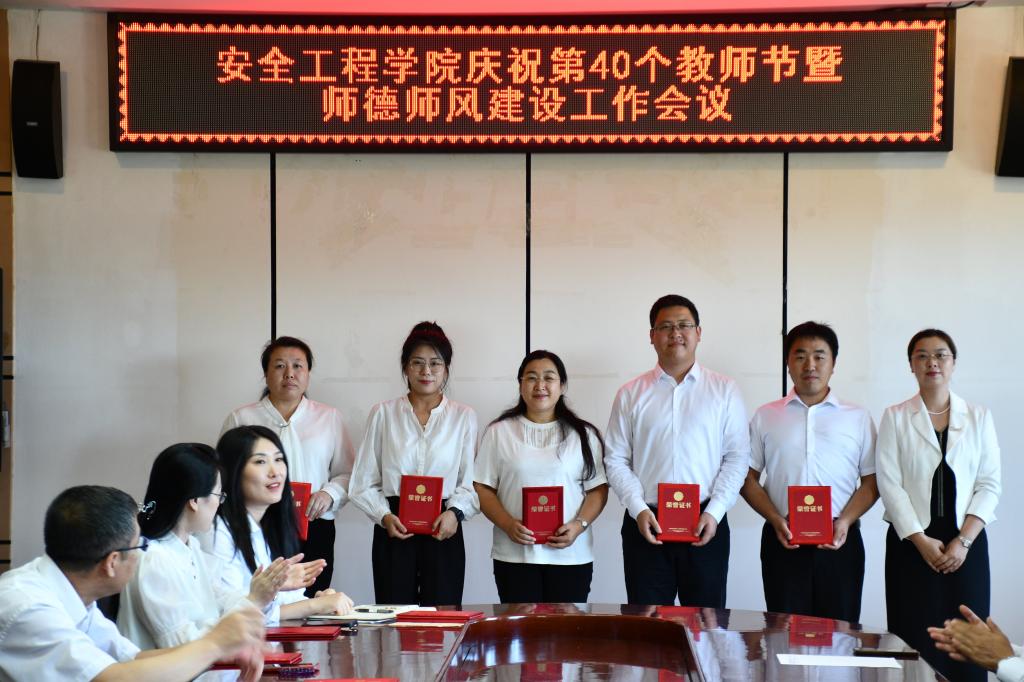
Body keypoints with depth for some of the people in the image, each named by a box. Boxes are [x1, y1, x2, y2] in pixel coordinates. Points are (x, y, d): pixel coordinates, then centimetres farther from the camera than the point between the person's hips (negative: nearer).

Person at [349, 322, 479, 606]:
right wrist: (384, 516, -9)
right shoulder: (383, 414, 8)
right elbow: (363, 482, 6)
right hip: (393, 530, 0)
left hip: (442, 531, 0)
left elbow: (470, 480, 4)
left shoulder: (464, 417, 8)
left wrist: (455, 512, -14)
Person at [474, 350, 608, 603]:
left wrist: (579, 525, -11)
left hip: (570, 555, 0)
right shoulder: (499, 432, 8)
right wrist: (508, 524, -12)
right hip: (514, 555, 0)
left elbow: (598, 488, 6)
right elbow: (483, 488, 4)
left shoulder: (583, 434, 9)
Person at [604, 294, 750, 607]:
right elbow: (615, 460, 6)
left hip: (705, 524, 0)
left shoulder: (724, 390, 7)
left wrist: (714, 512, -8)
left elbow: (737, 458, 3)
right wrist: (639, 509, -7)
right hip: (646, 523, 0)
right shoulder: (630, 394, 8)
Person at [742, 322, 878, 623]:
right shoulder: (765, 417, 9)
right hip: (783, 541, 0)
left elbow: (871, 482, 7)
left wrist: (845, 521, -9)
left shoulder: (858, 418, 8)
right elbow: (748, 479, 8)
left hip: (839, 542, 0)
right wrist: (775, 519, -7)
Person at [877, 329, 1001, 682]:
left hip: (965, 544, 1)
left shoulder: (979, 417, 7)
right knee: (916, 643, -3)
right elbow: (889, 484, -3)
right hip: (912, 543, -1)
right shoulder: (895, 417, 4)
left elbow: (989, 484, 3)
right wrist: (922, 541, -10)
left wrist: (963, 541, -9)